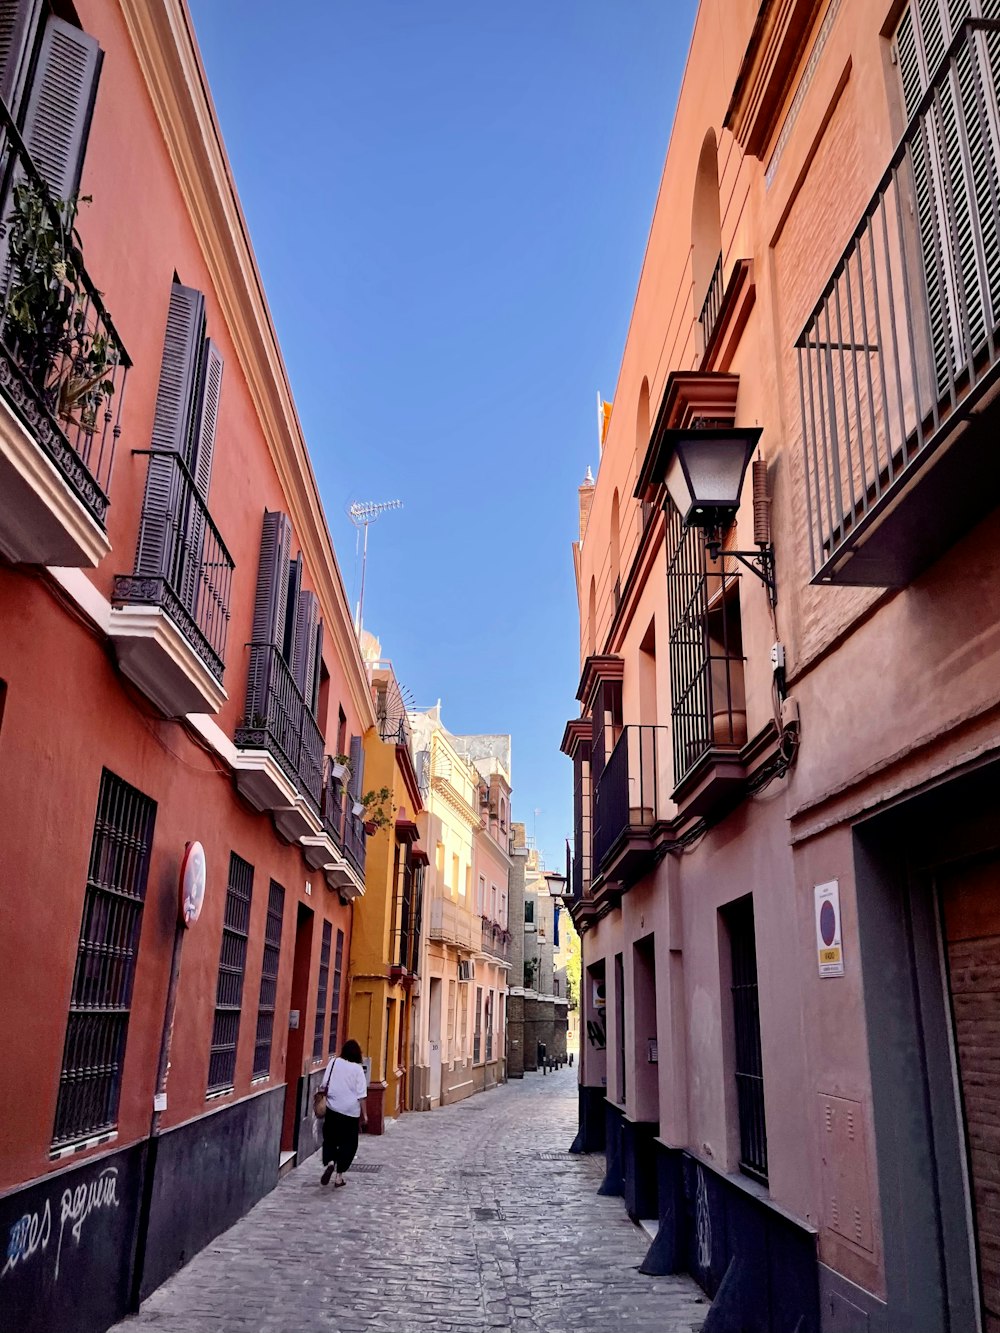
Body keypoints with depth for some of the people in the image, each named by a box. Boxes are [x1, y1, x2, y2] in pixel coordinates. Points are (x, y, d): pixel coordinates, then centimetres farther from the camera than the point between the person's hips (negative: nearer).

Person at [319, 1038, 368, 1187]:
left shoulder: (334, 1062, -1)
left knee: (330, 1139, 14)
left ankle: (328, 1162, -12)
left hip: (333, 1109, 2)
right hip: (351, 1111, -1)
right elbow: (361, 1095, -6)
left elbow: (325, 1084, 2)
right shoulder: (357, 1069, -5)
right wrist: (364, 1114, -1)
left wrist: (324, 1097, 18)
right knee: (348, 1143, 11)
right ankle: (339, 1175, 8)